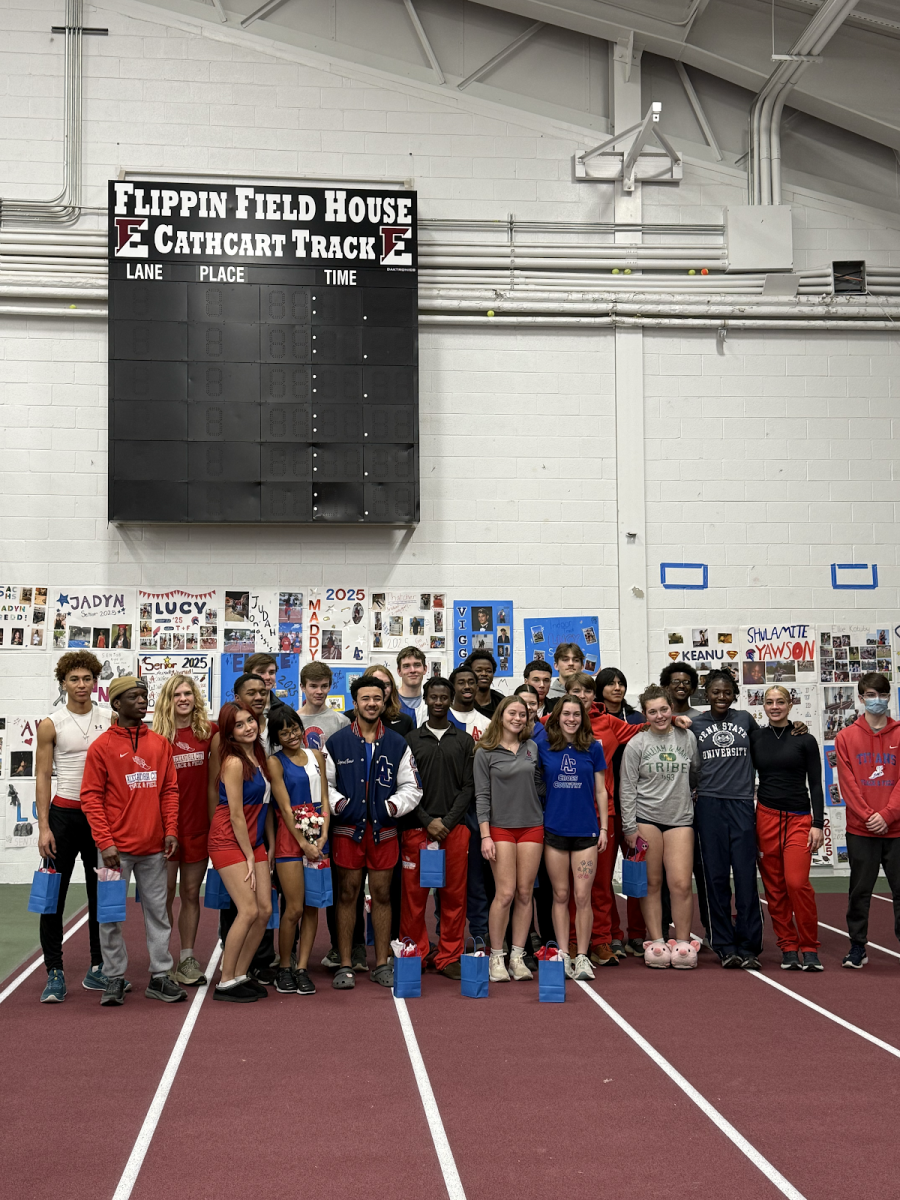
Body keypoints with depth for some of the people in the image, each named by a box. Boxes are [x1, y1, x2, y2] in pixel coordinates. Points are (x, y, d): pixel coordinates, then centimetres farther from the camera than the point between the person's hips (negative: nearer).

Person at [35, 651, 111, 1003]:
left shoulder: (111, 720, 5)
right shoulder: (51, 725, -1)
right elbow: (42, 777, -2)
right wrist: (43, 827, -8)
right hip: (64, 813, -2)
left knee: (102, 894, 8)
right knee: (53, 894, -3)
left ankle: (98, 969, 19)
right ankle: (55, 973, 4)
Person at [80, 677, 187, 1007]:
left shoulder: (160, 744, 8)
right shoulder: (101, 746, -4)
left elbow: (170, 790, 11)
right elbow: (91, 797, -6)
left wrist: (170, 830, 0)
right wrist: (105, 842, -13)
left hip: (154, 847, 4)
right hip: (116, 849, -4)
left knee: (158, 911, 8)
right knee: (111, 915, 3)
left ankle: (160, 976, 16)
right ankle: (114, 978, 14)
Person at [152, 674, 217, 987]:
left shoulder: (209, 732, 1)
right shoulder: (158, 736, -4)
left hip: (198, 824, 2)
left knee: (191, 893, 10)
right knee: (165, 894, 4)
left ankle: (187, 958, 19)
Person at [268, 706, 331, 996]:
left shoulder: (316, 756, 12)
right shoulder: (275, 762, -1)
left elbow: (324, 799, 9)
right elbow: (285, 807, -6)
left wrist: (324, 835, -5)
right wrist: (303, 843, -10)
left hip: (318, 833, 4)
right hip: (290, 834, -4)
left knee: (312, 906, 4)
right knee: (294, 908, -6)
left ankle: (302, 968, 11)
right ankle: (284, 969, 9)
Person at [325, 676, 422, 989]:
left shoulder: (397, 745, 8)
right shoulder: (336, 743, 3)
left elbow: (411, 787, 9)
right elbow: (323, 782, 4)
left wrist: (395, 804, -10)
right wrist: (337, 802, -14)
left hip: (384, 831, 1)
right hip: (347, 830, -1)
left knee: (382, 894, 6)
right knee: (347, 894, 3)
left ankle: (382, 964, 15)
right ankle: (345, 965, 11)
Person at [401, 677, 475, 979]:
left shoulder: (465, 742, 11)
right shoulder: (411, 740, 8)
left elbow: (468, 787, 5)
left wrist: (448, 821, -6)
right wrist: (427, 821, -7)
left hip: (454, 827, 1)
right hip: (417, 827, -1)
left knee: (454, 895, 1)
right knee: (414, 894, -1)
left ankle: (449, 957, 9)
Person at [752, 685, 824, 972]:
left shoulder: (805, 739, 2)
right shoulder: (755, 738, 7)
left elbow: (816, 784, 2)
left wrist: (818, 824, -5)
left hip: (799, 818, -2)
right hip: (765, 817, 2)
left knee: (797, 883, -14)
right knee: (774, 887, 2)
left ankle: (809, 948, 0)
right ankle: (788, 948, 11)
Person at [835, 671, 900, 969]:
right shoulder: (846, 737, 4)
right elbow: (847, 783, -1)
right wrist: (868, 816, -11)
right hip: (860, 830, 0)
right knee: (860, 890, 6)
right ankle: (857, 947, 15)